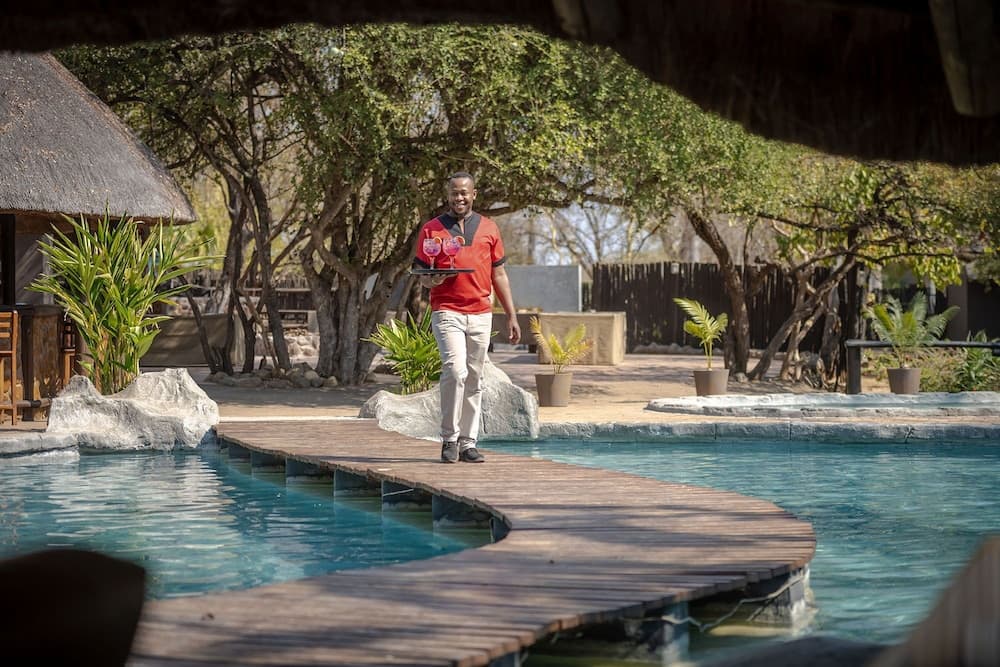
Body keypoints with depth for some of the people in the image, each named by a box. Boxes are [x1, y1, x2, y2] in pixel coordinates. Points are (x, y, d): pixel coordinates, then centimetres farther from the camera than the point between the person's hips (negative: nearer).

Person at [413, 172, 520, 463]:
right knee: (455, 370, -19)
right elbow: (422, 276, 5)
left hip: (481, 315, 3)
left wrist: (511, 316, 12)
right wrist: (432, 280, -19)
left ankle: (468, 442, 12)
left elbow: (499, 275, 16)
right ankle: (449, 439, -9)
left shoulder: (489, 228, 13)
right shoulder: (431, 229, 5)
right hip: (446, 312, -3)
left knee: (474, 380, 6)